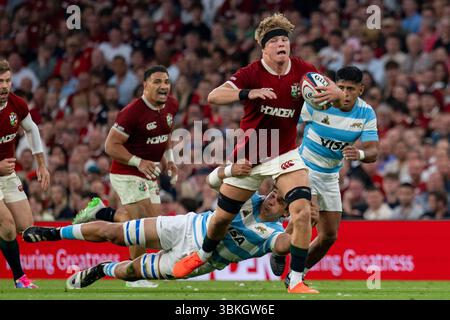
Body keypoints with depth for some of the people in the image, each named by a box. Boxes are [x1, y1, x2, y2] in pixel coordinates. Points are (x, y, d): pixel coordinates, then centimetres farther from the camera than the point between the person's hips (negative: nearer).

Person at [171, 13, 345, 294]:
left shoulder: (302, 71, -9)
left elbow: (339, 94, -5)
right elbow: (214, 96, -28)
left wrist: (333, 93, -31)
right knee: (223, 217, 11)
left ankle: (296, 281, -14)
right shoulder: (252, 73, -16)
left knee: (302, 211, -22)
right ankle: (202, 255, 45)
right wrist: (249, 93, -44)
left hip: (285, 154, 1)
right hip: (249, 155, -1)